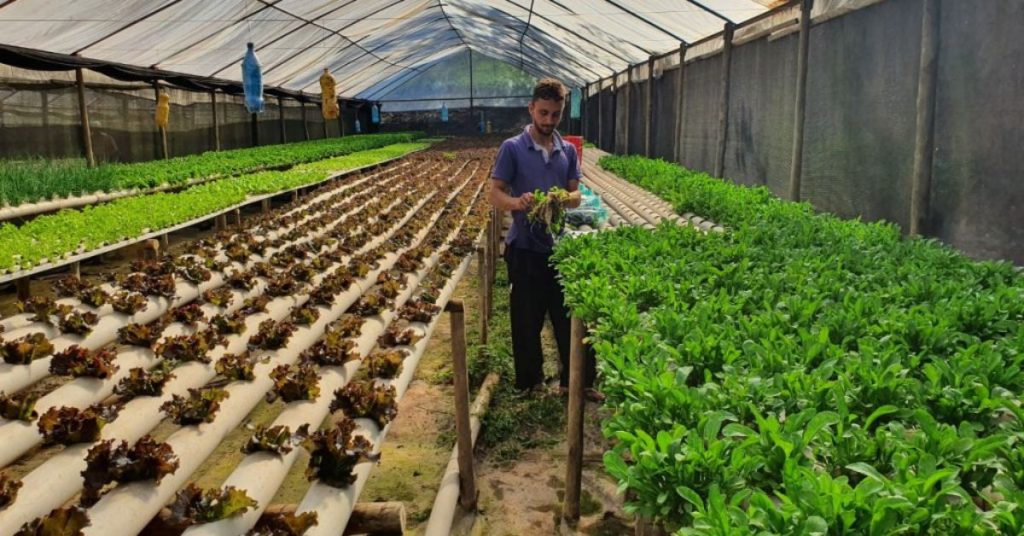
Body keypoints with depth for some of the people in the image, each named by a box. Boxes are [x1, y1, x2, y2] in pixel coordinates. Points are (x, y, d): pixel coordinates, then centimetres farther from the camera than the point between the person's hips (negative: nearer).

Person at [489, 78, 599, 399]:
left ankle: (577, 381, 21)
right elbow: (495, 194, -6)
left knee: (571, 315, 7)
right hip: (525, 248, -3)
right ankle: (529, 384, 22)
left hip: (560, 245, 4)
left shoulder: (568, 150, 8)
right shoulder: (512, 149, -4)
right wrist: (517, 202, -29)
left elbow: (576, 196, 8)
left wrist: (563, 198, -16)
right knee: (527, 320, 7)